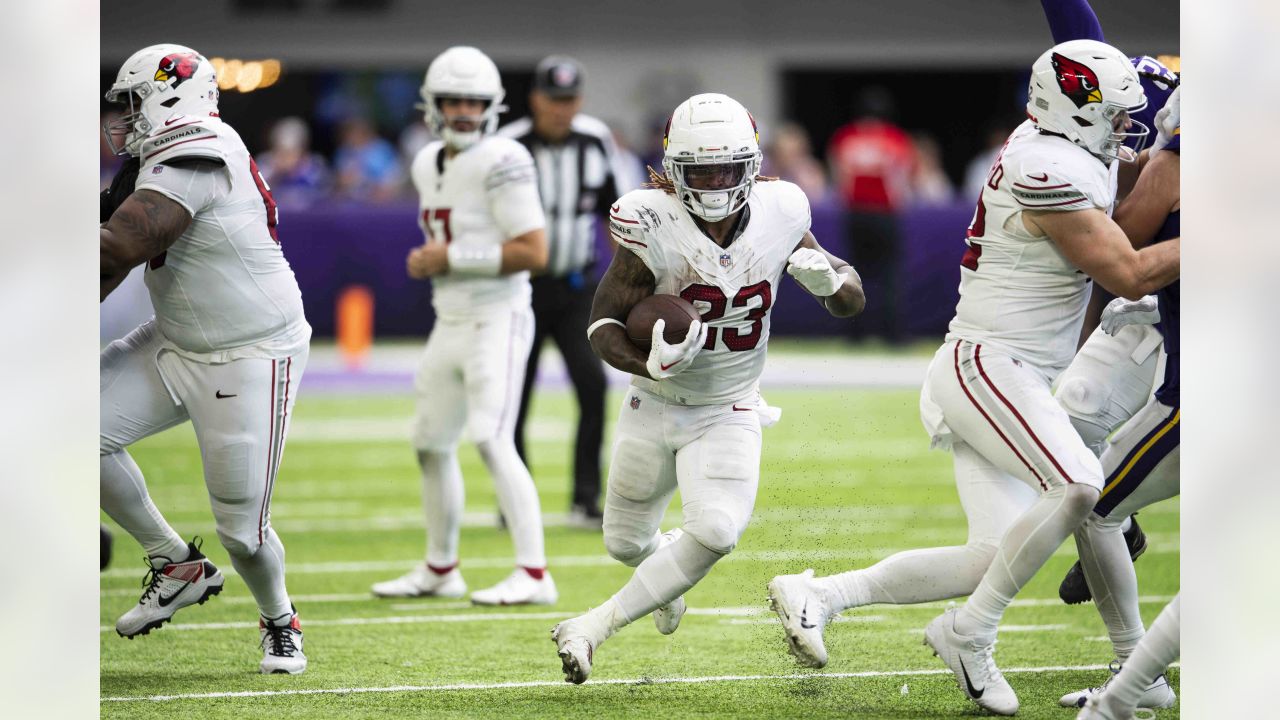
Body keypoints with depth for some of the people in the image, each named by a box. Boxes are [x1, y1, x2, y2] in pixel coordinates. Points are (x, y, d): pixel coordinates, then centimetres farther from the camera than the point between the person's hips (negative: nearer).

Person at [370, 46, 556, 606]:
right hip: (450, 324, 9)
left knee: (491, 440, -18)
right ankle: (440, 569, 30)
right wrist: (426, 262, 4)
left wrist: (451, 259, -17)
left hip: (497, 321, -9)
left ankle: (534, 574, -18)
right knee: (431, 444, 15)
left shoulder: (501, 162, -15)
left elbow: (533, 252, -20)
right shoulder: (429, 166, 12)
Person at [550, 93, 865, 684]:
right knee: (626, 544, 17)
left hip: (728, 413, 0)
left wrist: (829, 281, -26)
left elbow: (852, 302, -1)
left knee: (714, 534, -24)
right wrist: (649, 364, -39)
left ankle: (595, 627, -11)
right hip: (655, 407, 0)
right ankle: (664, 572, 56)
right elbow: (602, 325, -18)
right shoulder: (654, 230, -24)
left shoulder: (777, 218, -15)